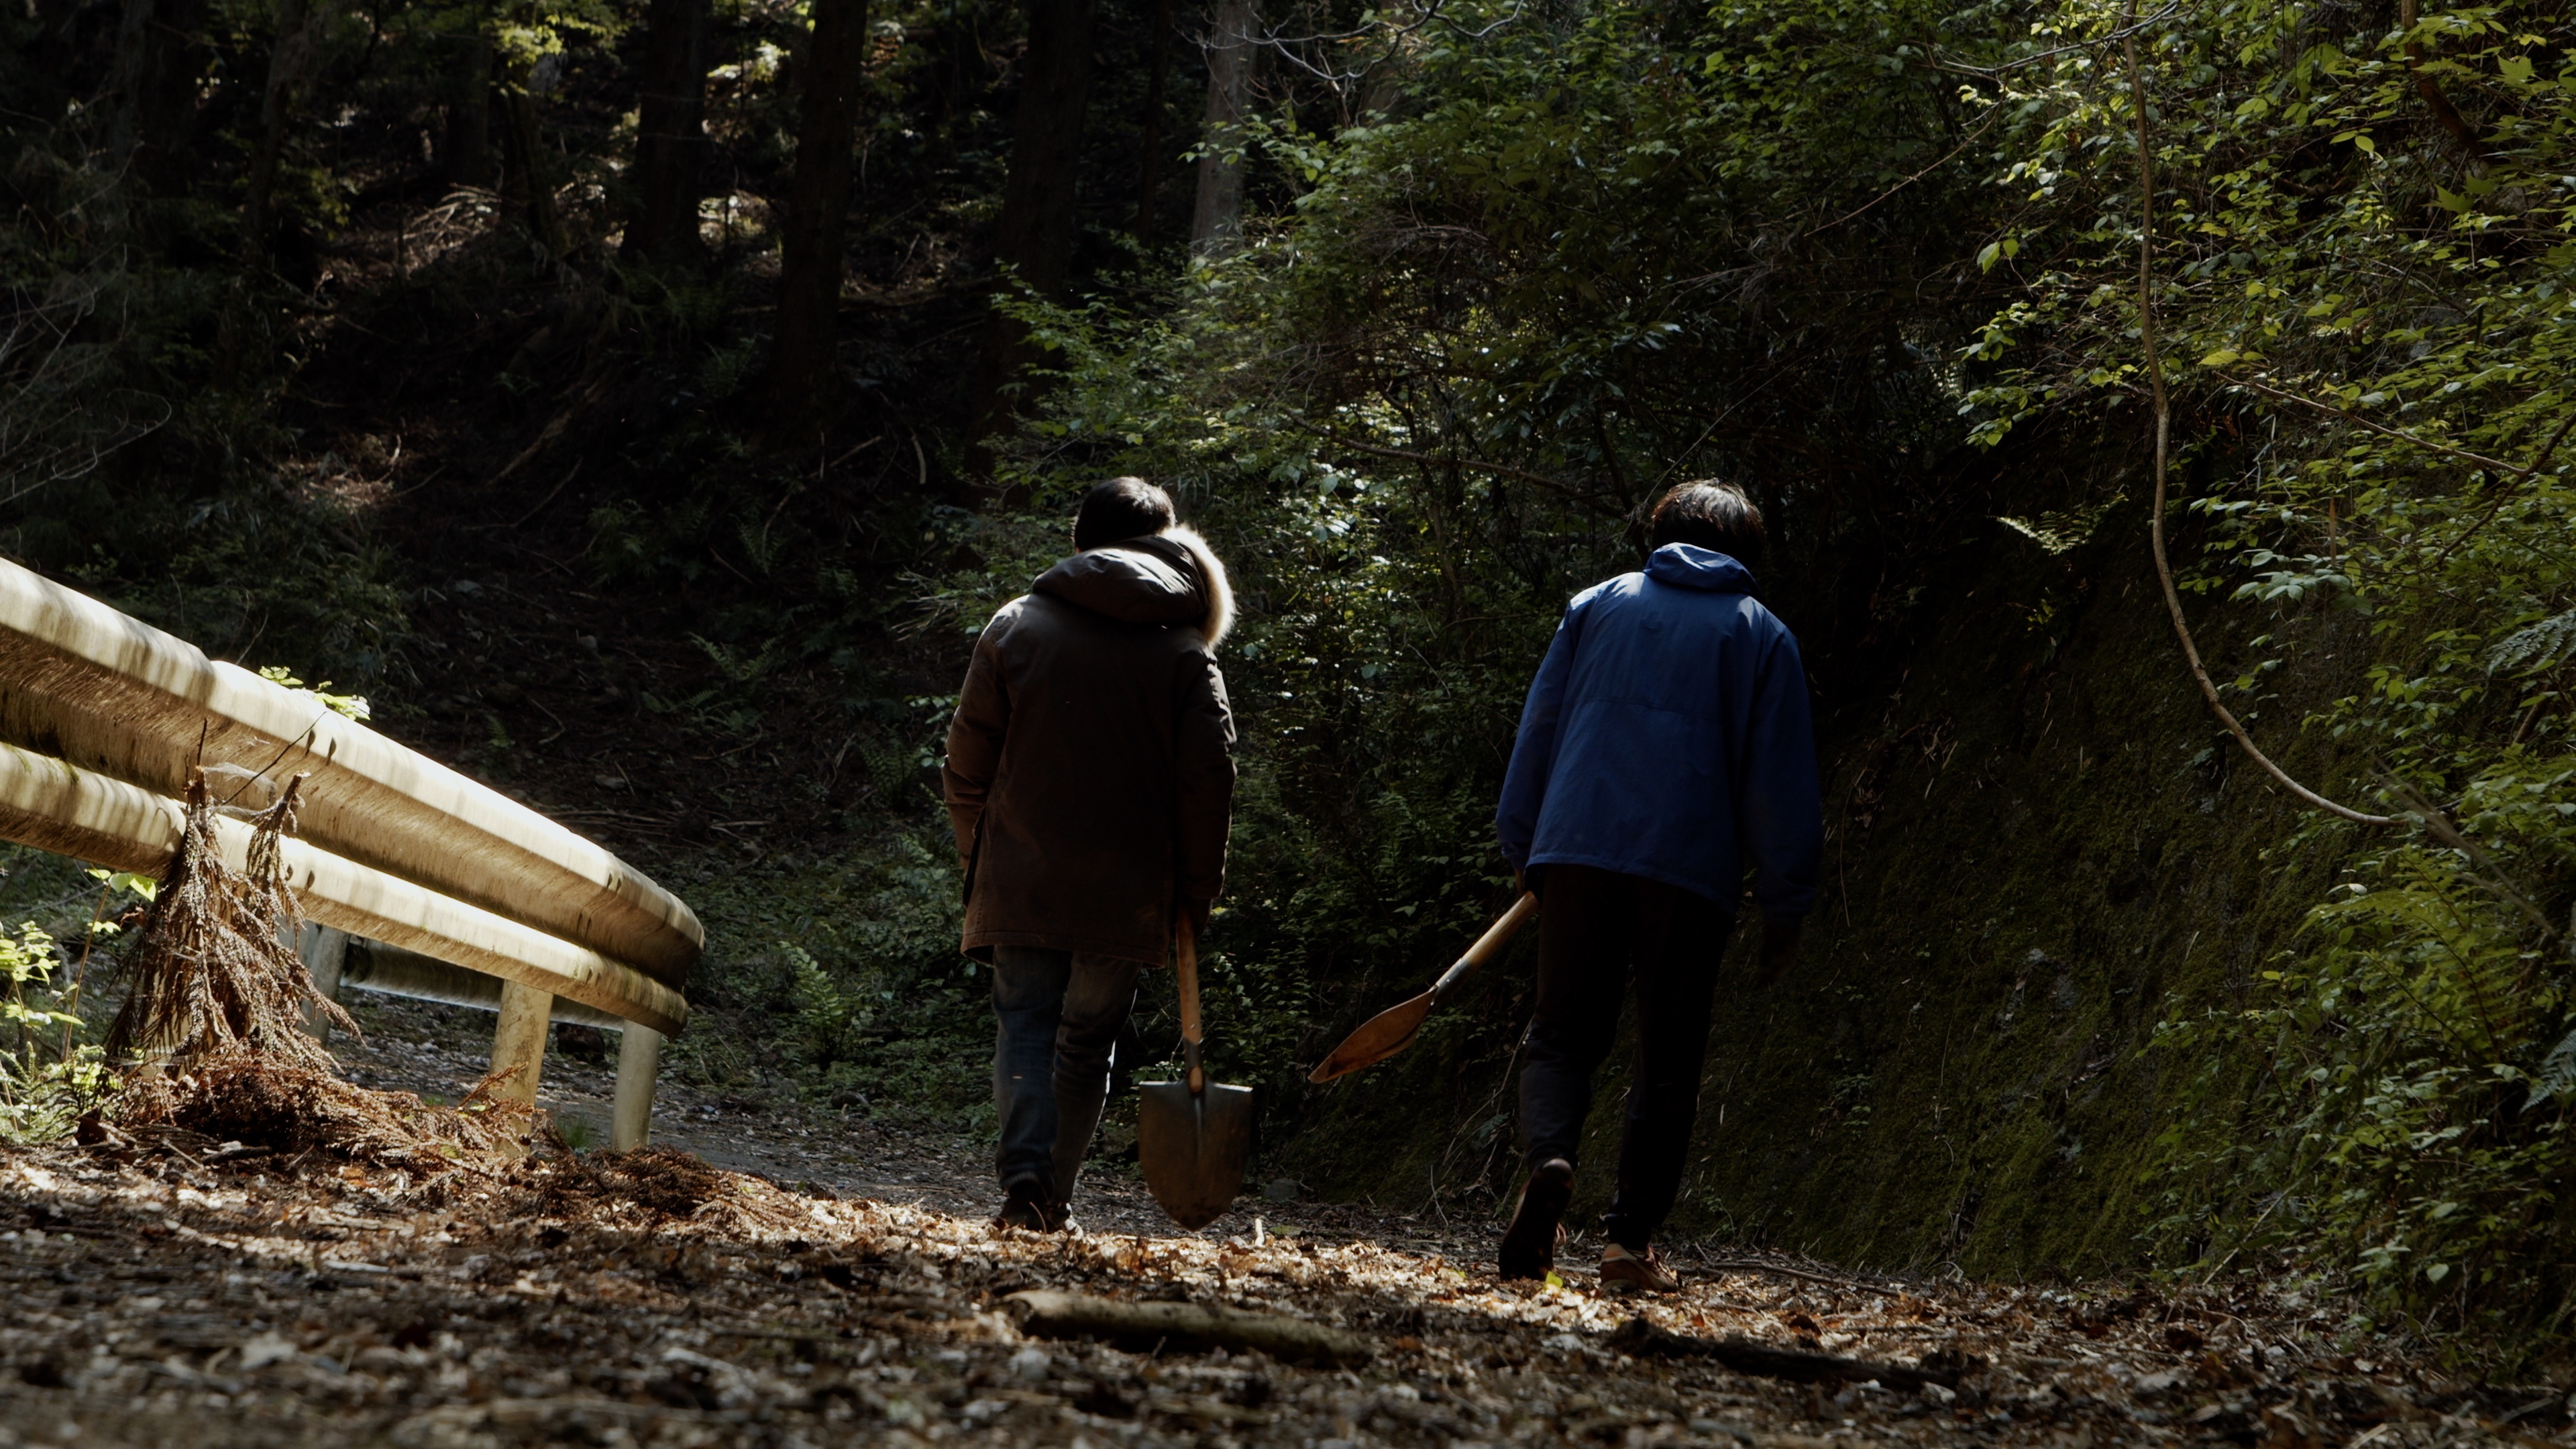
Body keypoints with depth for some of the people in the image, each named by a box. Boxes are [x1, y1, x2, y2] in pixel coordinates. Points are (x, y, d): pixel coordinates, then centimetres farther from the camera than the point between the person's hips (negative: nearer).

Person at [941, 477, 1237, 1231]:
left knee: (1023, 1022, 4)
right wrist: (1195, 892, 5)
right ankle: (1053, 1197, 12)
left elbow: (967, 760, 3)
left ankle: (1025, 1169, -18)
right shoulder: (1185, 653, 1)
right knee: (1088, 1037, 12)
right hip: (1126, 888, 0)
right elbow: (1207, 780, -3)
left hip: (1020, 879, 0)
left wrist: (976, 856, 16)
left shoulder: (1016, 625, 3)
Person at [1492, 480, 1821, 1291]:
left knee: (1562, 1034, 7)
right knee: (1669, 1059, 7)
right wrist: (1786, 906, 8)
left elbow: (1538, 730, 13)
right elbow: (1781, 783, 4)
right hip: (1691, 870, -1)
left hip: (1577, 852, 1)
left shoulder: (1596, 607, 15)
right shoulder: (1761, 637, 9)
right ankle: (1631, 1239, 1)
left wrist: (1523, 847, 20)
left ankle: (1548, 1157, -22)